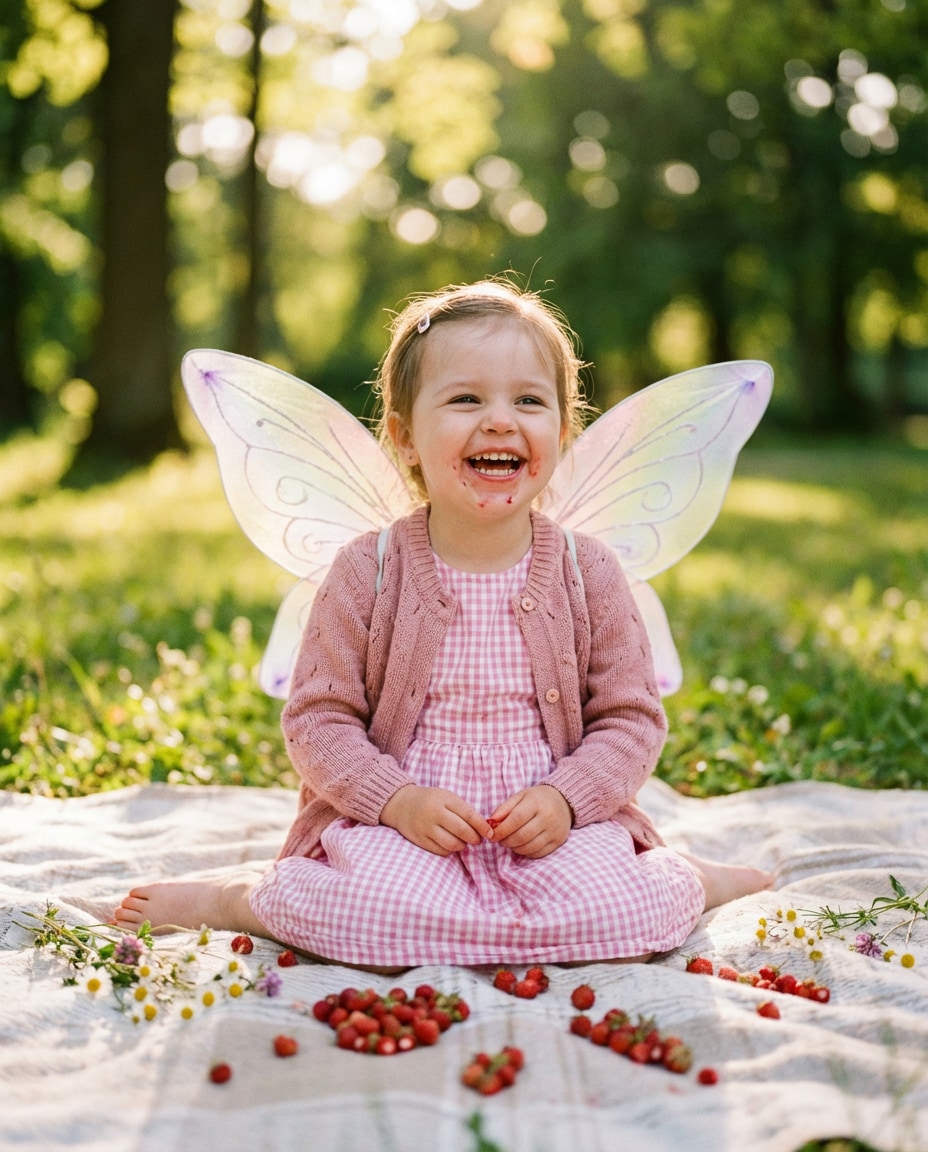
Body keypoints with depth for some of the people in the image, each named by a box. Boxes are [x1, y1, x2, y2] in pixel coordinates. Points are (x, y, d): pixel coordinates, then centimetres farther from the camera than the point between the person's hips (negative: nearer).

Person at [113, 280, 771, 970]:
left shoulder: (589, 574, 1)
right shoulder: (369, 571, -3)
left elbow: (632, 718, 4)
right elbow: (317, 717, -1)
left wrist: (565, 798, -14)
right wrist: (397, 798, -16)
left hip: (551, 826, 1)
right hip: (392, 819, -1)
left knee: (607, 911, -29)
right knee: (387, 913, -32)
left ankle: (690, 881, 7)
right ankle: (235, 897, -1)